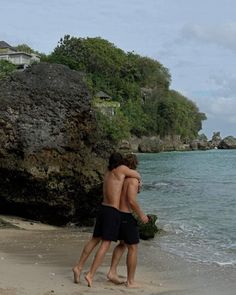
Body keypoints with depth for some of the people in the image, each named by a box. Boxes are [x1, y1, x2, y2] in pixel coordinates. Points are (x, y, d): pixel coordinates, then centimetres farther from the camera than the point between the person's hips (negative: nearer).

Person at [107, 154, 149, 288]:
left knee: (123, 244, 24)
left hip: (116, 215, 8)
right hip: (127, 217, -8)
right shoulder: (133, 179, -17)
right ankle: (131, 281, 9)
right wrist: (141, 214, -14)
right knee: (133, 248, 4)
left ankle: (112, 272, 16)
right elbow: (132, 200, -26)